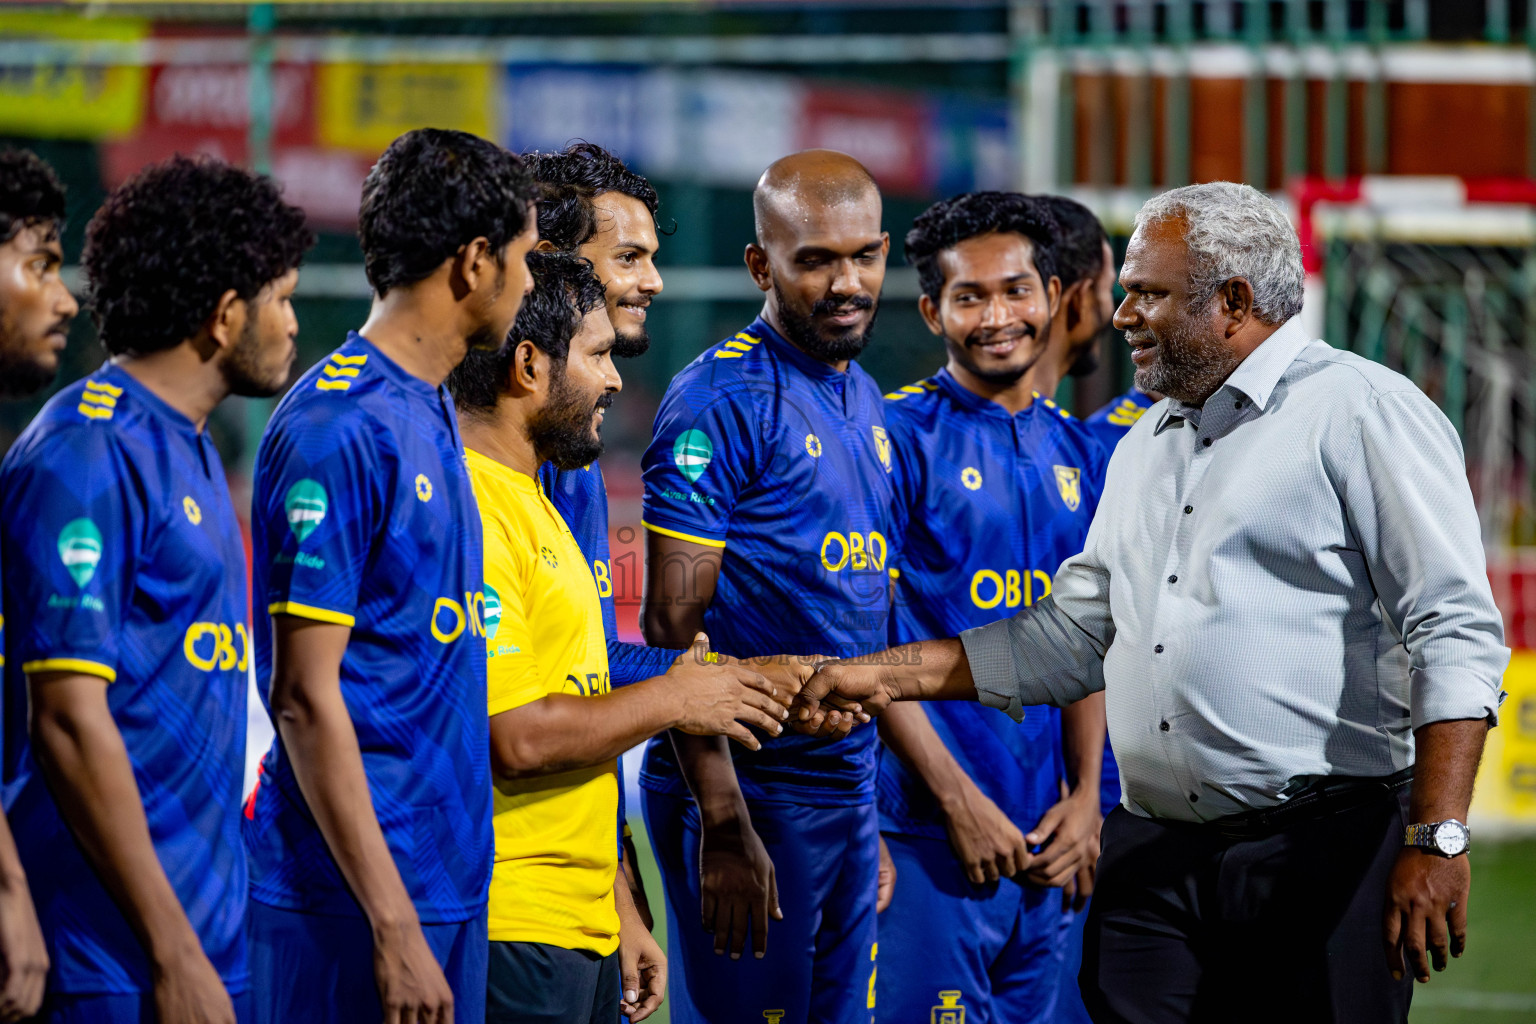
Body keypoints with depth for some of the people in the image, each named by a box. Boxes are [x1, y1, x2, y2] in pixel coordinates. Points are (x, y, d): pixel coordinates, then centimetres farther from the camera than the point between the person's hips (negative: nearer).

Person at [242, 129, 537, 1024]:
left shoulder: (431, 414, 15)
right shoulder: (338, 431, -14)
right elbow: (305, 695, -17)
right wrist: (393, 925, -19)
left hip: (449, 880, 9)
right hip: (355, 907, -9)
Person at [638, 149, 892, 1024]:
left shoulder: (866, 403, 15)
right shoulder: (721, 401, -11)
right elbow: (673, 626, -15)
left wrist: (874, 815, 18)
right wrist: (723, 825, -21)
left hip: (849, 789, 8)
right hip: (748, 789, -8)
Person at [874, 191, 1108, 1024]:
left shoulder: (1074, 450, 14)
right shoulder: (899, 435, -5)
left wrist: (1085, 798, 4)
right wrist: (961, 800, -13)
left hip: (1044, 838, 6)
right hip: (929, 831, -6)